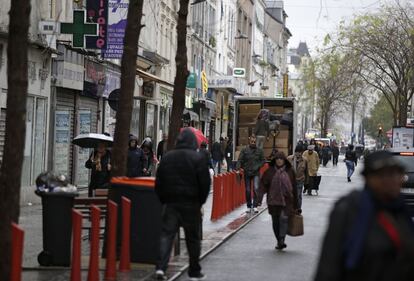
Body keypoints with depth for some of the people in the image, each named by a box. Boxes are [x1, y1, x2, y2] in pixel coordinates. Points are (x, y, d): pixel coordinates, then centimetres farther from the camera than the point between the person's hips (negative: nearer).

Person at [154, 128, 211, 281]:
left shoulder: (167, 157, 5)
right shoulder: (198, 158, -7)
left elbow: (159, 182, 7)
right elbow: (205, 183, -7)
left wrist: (163, 200, 15)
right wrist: (200, 202, 6)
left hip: (170, 202, 3)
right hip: (191, 204, -2)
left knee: (166, 234, 3)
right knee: (193, 237, 8)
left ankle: (161, 267, -14)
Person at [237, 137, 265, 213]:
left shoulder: (259, 150, 4)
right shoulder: (244, 150, 1)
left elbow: (263, 160, 6)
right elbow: (240, 160, -3)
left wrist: (257, 167, -9)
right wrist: (238, 168, -18)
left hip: (256, 173, -1)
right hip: (247, 173, 1)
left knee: (256, 188, -15)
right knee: (248, 190, 7)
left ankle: (255, 206, -9)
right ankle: (249, 206, 19)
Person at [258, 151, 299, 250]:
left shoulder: (289, 172, 3)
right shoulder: (270, 171, 3)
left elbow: (294, 187, 8)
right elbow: (263, 183, 0)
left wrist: (295, 204, 9)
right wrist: (260, 195, -17)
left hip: (286, 200, -2)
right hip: (273, 201, 2)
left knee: (283, 218, -19)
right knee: (275, 222, 7)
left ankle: (281, 240, -20)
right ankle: (280, 241, 19)